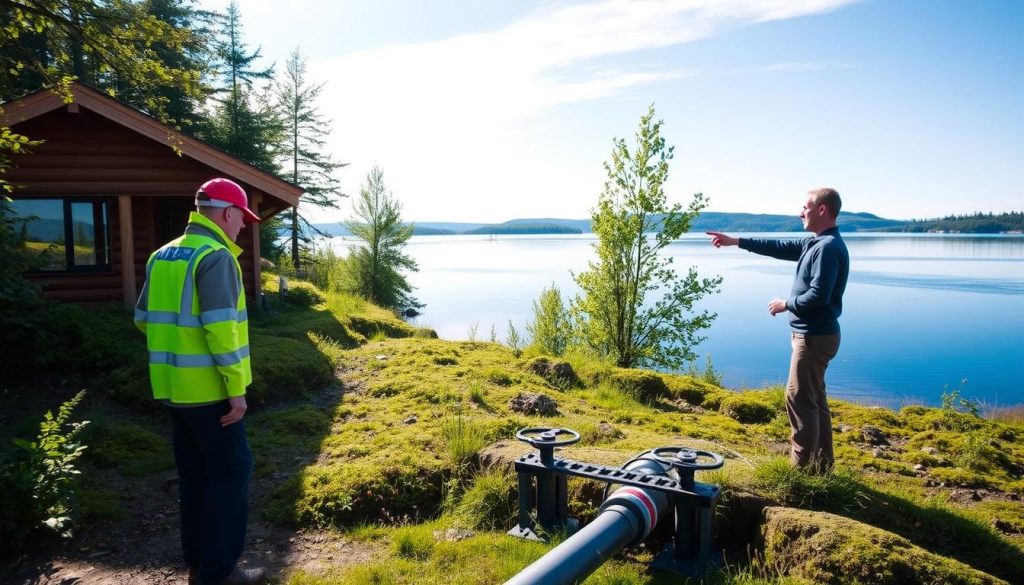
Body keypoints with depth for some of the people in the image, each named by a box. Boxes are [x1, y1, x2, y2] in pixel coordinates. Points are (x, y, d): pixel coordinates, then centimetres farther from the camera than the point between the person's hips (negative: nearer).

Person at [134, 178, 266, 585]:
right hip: (209, 388, -8)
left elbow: (144, 318, 15)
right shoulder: (215, 256, -16)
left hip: (173, 387, 8)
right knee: (230, 472, 3)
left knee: (194, 474, 16)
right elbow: (220, 327, -22)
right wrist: (236, 387, -18)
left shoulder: (162, 256, 10)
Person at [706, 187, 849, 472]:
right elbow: (780, 247, 21)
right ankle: (821, 463, 24)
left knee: (799, 399, -4)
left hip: (814, 337, -10)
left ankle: (802, 467, 5)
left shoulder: (828, 247, -19)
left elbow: (818, 296, -26)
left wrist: (786, 304, -10)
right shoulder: (817, 243, 12)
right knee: (814, 399, 15)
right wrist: (735, 241, 20)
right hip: (814, 334, 10)